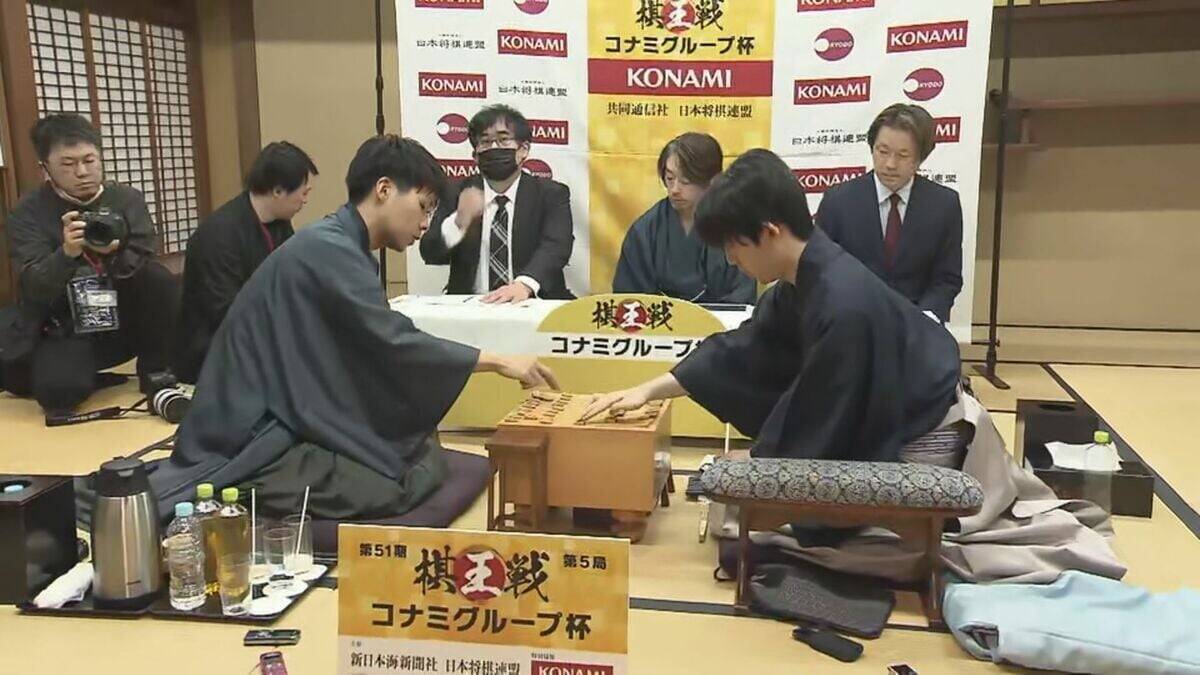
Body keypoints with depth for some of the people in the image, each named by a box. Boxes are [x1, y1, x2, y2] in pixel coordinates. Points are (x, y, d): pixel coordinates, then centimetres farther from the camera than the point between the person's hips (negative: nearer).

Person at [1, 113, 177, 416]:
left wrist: (113, 253, -30)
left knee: (158, 279, -26)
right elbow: (34, 289, -17)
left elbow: (146, 268, -9)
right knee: (58, 391, -30)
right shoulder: (28, 213, -6)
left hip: (127, 323, 2)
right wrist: (67, 253, -35)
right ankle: (92, 378, 8)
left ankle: (156, 376, -8)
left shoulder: (127, 199, -1)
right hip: (66, 332, -2)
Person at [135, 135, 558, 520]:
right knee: (389, 489, -22)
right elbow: (394, 346, -24)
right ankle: (247, 491, -9)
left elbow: (374, 351, 14)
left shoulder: (342, 248, 13)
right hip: (257, 442, -10)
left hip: (286, 423, 10)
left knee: (425, 455, -5)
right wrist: (498, 361, -17)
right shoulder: (328, 250, -18)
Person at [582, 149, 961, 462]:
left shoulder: (841, 306, -33)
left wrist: (758, 458, -7)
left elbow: (817, 415, -23)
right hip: (885, 421, 8)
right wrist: (649, 390, 4)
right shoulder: (802, 280, -3)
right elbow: (743, 351, 6)